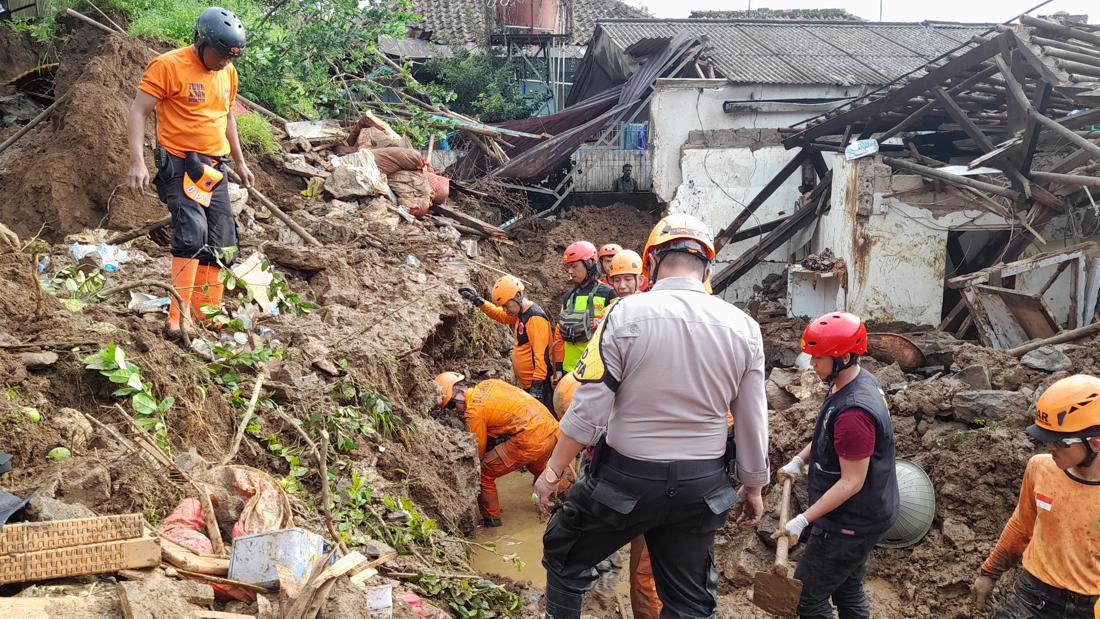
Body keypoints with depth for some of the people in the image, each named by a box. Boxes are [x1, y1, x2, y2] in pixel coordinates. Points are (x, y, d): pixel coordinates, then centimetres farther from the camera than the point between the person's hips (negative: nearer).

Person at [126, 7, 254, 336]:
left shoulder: (228, 72, 9)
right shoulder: (168, 66, -12)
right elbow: (138, 112, -14)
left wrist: (240, 161, 25)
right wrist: (137, 161, -24)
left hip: (215, 169, 7)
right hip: (179, 164, -7)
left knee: (219, 244, 7)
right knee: (192, 233, -23)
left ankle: (207, 314, 19)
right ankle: (178, 318, -21)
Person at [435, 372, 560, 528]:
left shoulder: (473, 413, -9)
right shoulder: (488, 384, 12)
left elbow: (478, 451, 2)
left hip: (530, 441, -9)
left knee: (483, 473, 3)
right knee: (538, 467, 39)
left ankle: (491, 519, 15)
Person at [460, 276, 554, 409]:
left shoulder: (535, 318, -19)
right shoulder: (521, 314, 10)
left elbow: (542, 354, -23)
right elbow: (500, 315, 28)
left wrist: (537, 385, -24)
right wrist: (480, 302, 16)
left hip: (539, 384, -10)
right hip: (527, 384, 10)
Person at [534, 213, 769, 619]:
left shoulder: (625, 314, -14)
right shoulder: (743, 327, -4)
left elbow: (588, 410, -13)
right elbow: (753, 423, 2)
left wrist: (553, 472, -1)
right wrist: (753, 487, 17)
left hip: (626, 479, -3)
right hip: (702, 487, 3)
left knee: (564, 554, 22)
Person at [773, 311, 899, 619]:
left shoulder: (853, 412, -31)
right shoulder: (860, 380, 0)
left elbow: (852, 481, -26)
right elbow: (828, 434, 17)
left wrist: (802, 521, -24)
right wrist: (799, 460, 5)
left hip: (849, 524, -10)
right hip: (866, 516, 10)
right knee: (849, 592, 22)